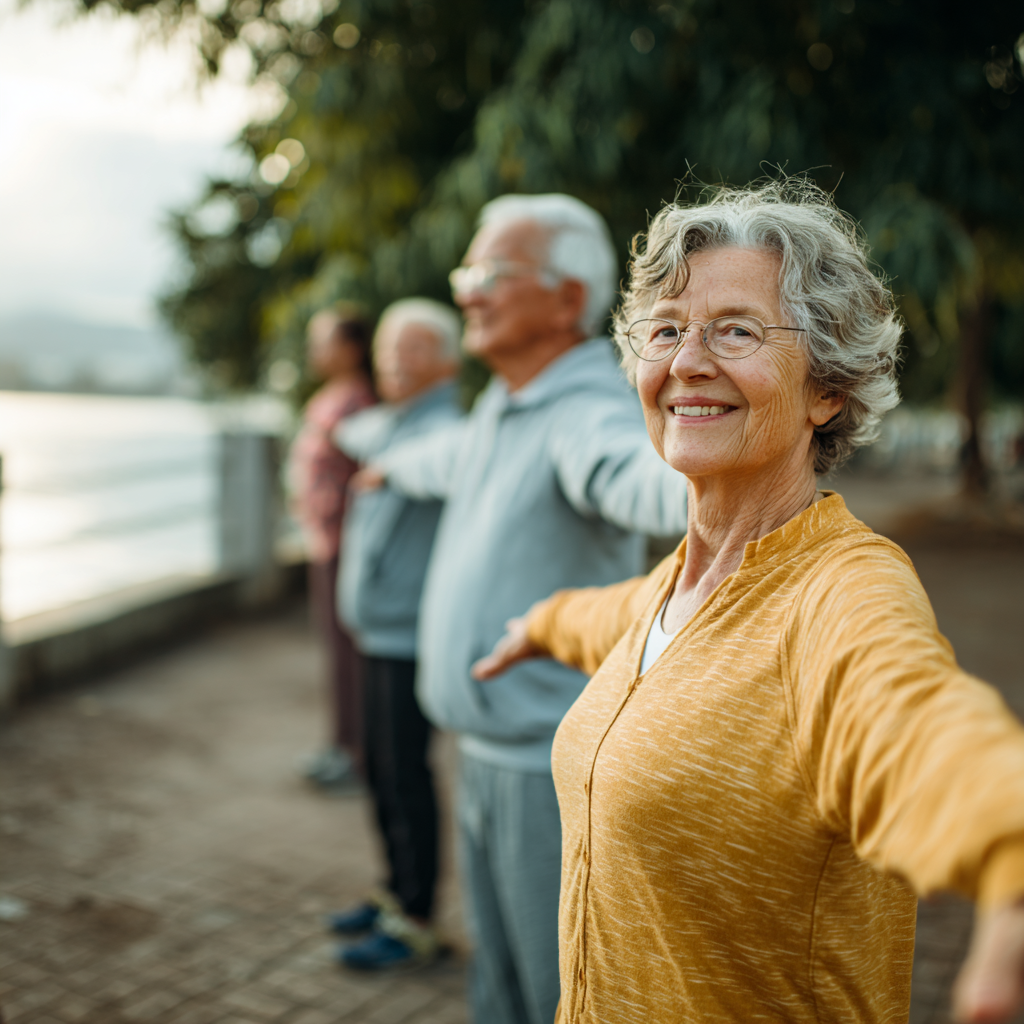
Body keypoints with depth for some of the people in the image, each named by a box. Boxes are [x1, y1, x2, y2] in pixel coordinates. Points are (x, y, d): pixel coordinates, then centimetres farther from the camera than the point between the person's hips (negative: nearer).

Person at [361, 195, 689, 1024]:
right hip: (487, 756, 9)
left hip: (556, 769, -9)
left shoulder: (590, 412, -21)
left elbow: (639, 475, -45)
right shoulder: (501, 407, 10)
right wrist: (395, 465, 54)